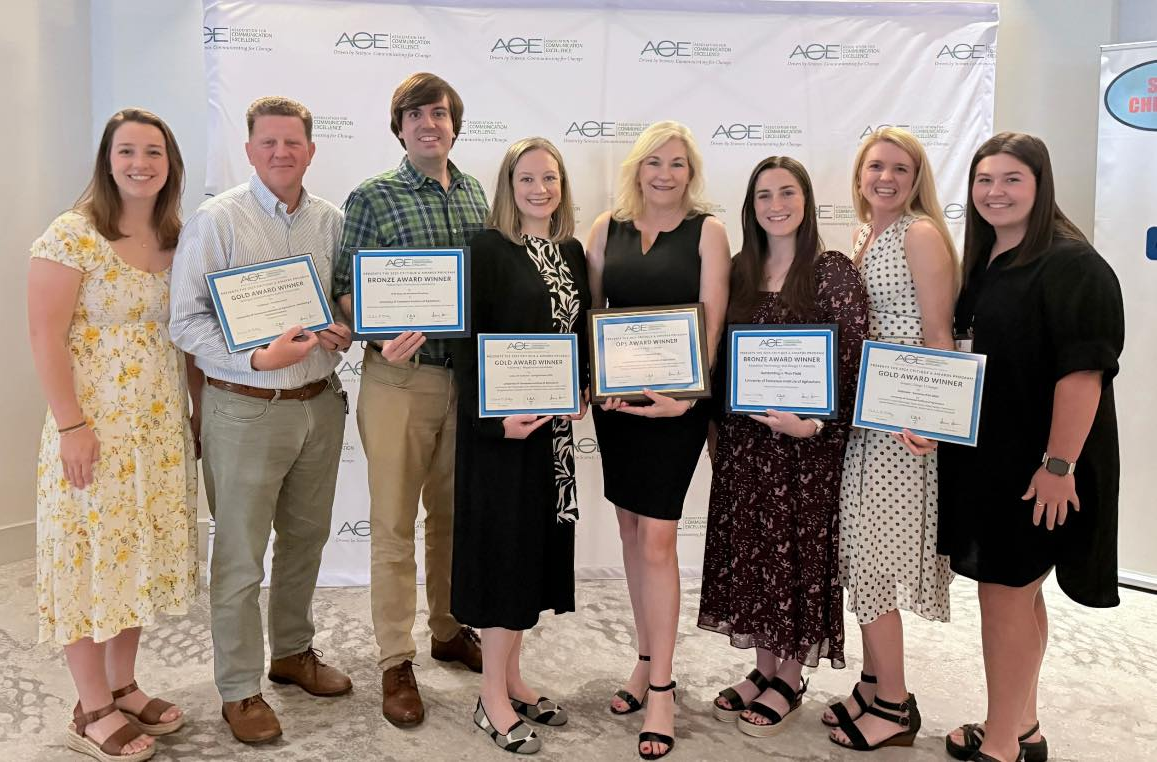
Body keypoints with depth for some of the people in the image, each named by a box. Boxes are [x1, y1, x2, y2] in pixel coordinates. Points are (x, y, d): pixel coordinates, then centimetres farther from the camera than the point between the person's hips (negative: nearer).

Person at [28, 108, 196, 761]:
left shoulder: (179, 241, 8)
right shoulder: (72, 236, -9)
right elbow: (46, 336, -12)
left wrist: (201, 412, 9)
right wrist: (71, 425, -16)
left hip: (162, 430, 6)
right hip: (96, 426, -6)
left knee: (140, 553, 14)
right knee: (92, 556, 4)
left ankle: (125, 687, 30)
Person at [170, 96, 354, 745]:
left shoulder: (332, 221, 7)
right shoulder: (217, 221, -7)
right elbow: (187, 321, -10)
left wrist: (346, 332, -6)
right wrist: (258, 358, -22)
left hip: (320, 403, 5)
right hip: (246, 408, -4)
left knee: (306, 538, 17)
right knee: (240, 554, 3)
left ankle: (293, 650, 37)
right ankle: (240, 689, 19)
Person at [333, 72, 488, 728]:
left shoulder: (475, 194, 10)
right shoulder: (372, 199, -4)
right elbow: (346, 287, -6)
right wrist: (383, 335, -24)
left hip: (468, 374, 5)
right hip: (400, 377, -4)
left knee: (454, 512, 16)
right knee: (394, 523, 3)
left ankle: (451, 630, 34)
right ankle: (396, 661, 17)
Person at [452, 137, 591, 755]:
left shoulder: (572, 252, 11)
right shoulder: (487, 249, -9)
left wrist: (581, 392, 1)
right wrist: (493, 418, -21)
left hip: (553, 423, 7)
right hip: (500, 424, -7)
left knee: (539, 543, 12)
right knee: (505, 544, -1)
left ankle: (510, 677, 28)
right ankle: (493, 698, 14)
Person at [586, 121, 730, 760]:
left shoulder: (707, 231, -1)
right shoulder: (608, 227, 8)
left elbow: (711, 318, -7)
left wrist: (686, 391, -19)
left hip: (676, 398, -4)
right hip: (614, 395, 4)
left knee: (656, 536, -5)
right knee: (631, 527, 12)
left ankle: (661, 688, 8)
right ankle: (647, 659, 29)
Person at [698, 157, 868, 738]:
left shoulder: (833, 273, -7)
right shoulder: (739, 272, 8)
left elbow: (851, 363, -12)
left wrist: (813, 422, -21)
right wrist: (718, 427, 5)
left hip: (807, 443, -5)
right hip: (744, 439, 5)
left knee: (800, 552, 6)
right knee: (750, 550, 11)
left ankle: (791, 679, 23)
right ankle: (763, 668, 29)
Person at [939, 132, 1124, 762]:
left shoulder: (1072, 264, -14)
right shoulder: (983, 263, 11)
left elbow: (1084, 370, -20)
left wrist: (1059, 465, -24)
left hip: (1036, 465, -8)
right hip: (987, 455, 8)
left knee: (1005, 590, -2)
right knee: (1015, 590, 16)